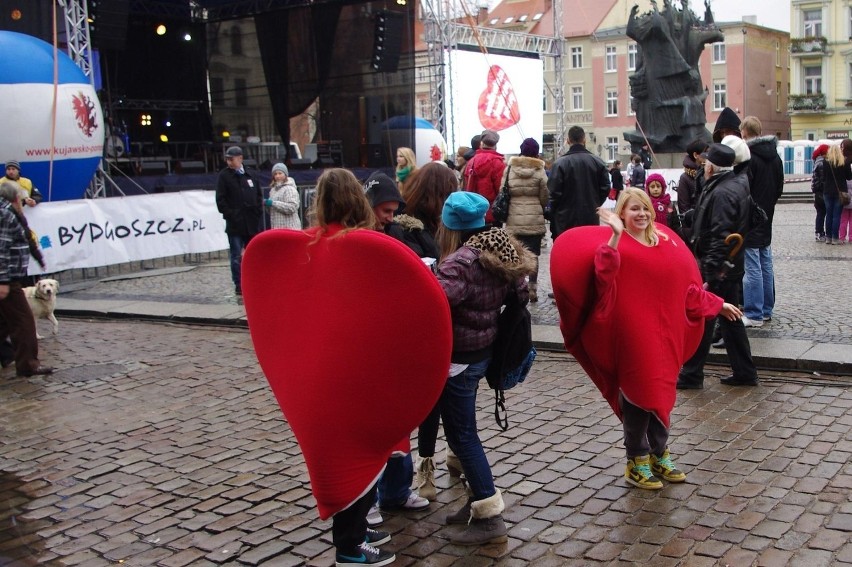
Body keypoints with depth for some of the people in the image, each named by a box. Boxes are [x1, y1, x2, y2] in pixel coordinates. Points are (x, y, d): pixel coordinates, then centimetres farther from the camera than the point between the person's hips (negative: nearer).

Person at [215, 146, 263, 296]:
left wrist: (258, 213, 3)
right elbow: (220, 200, -6)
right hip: (235, 224, -4)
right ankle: (239, 285, 8)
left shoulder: (250, 175, 8)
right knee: (236, 256, 1)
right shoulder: (224, 176, -2)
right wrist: (230, 215, -13)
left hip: (252, 223, 4)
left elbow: (259, 195, 15)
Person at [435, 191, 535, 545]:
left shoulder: (460, 262, -23)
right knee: (462, 429, 19)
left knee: (461, 435, 1)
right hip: (482, 349, 9)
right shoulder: (502, 251, 3)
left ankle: (490, 518, 5)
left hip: (457, 357, -9)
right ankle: (480, 501, 28)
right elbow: (519, 296, 13)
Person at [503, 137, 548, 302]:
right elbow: (545, 198, -1)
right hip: (535, 220, -1)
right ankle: (532, 290, 6)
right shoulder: (539, 171, -5)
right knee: (533, 256, 5)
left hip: (514, 220, 1)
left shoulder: (510, 169, 0)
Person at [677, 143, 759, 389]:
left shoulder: (722, 193, -20)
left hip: (717, 269, -10)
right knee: (730, 320, 16)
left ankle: (691, 376, 8)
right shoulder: (737, 185, 10)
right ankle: (744, 372, 22)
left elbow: (720, 239, -25)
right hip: (732, 267, 10)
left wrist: (710, 275, -25)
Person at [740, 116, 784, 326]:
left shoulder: (748, 157, -17)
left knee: (752, 267, -5)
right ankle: (766, 309, 22)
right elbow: (779, 188, 16)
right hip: (766, 219, 8)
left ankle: (754, 314, -2)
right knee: (766, 265, 14)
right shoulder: (775, 157, 10)